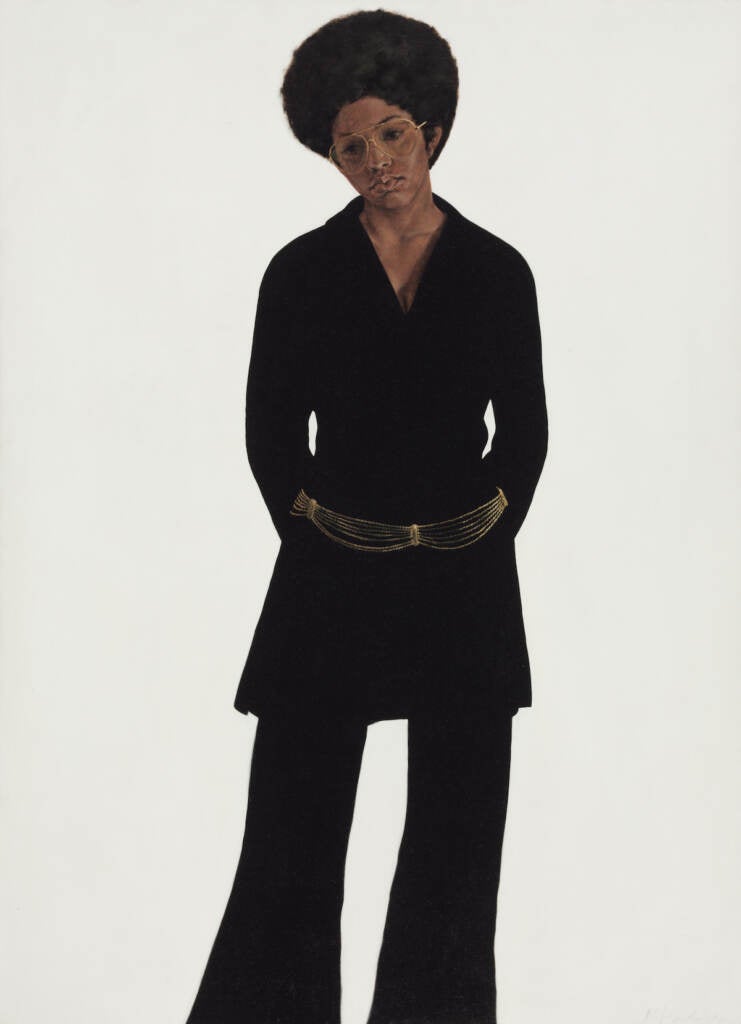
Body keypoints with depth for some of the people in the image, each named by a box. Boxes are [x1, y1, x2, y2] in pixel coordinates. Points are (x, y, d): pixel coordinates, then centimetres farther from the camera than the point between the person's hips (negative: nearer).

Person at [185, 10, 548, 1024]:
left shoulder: (497, 272, 3)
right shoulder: (302, 272, 0)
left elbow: (526, 430, 8)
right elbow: (272, 433, 5)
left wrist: (484, 531, -1)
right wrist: (314, 535, -2)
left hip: (466, 584, 1)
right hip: (334, 585, -1)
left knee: (456, 837, 7)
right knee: (293, 835, 2)